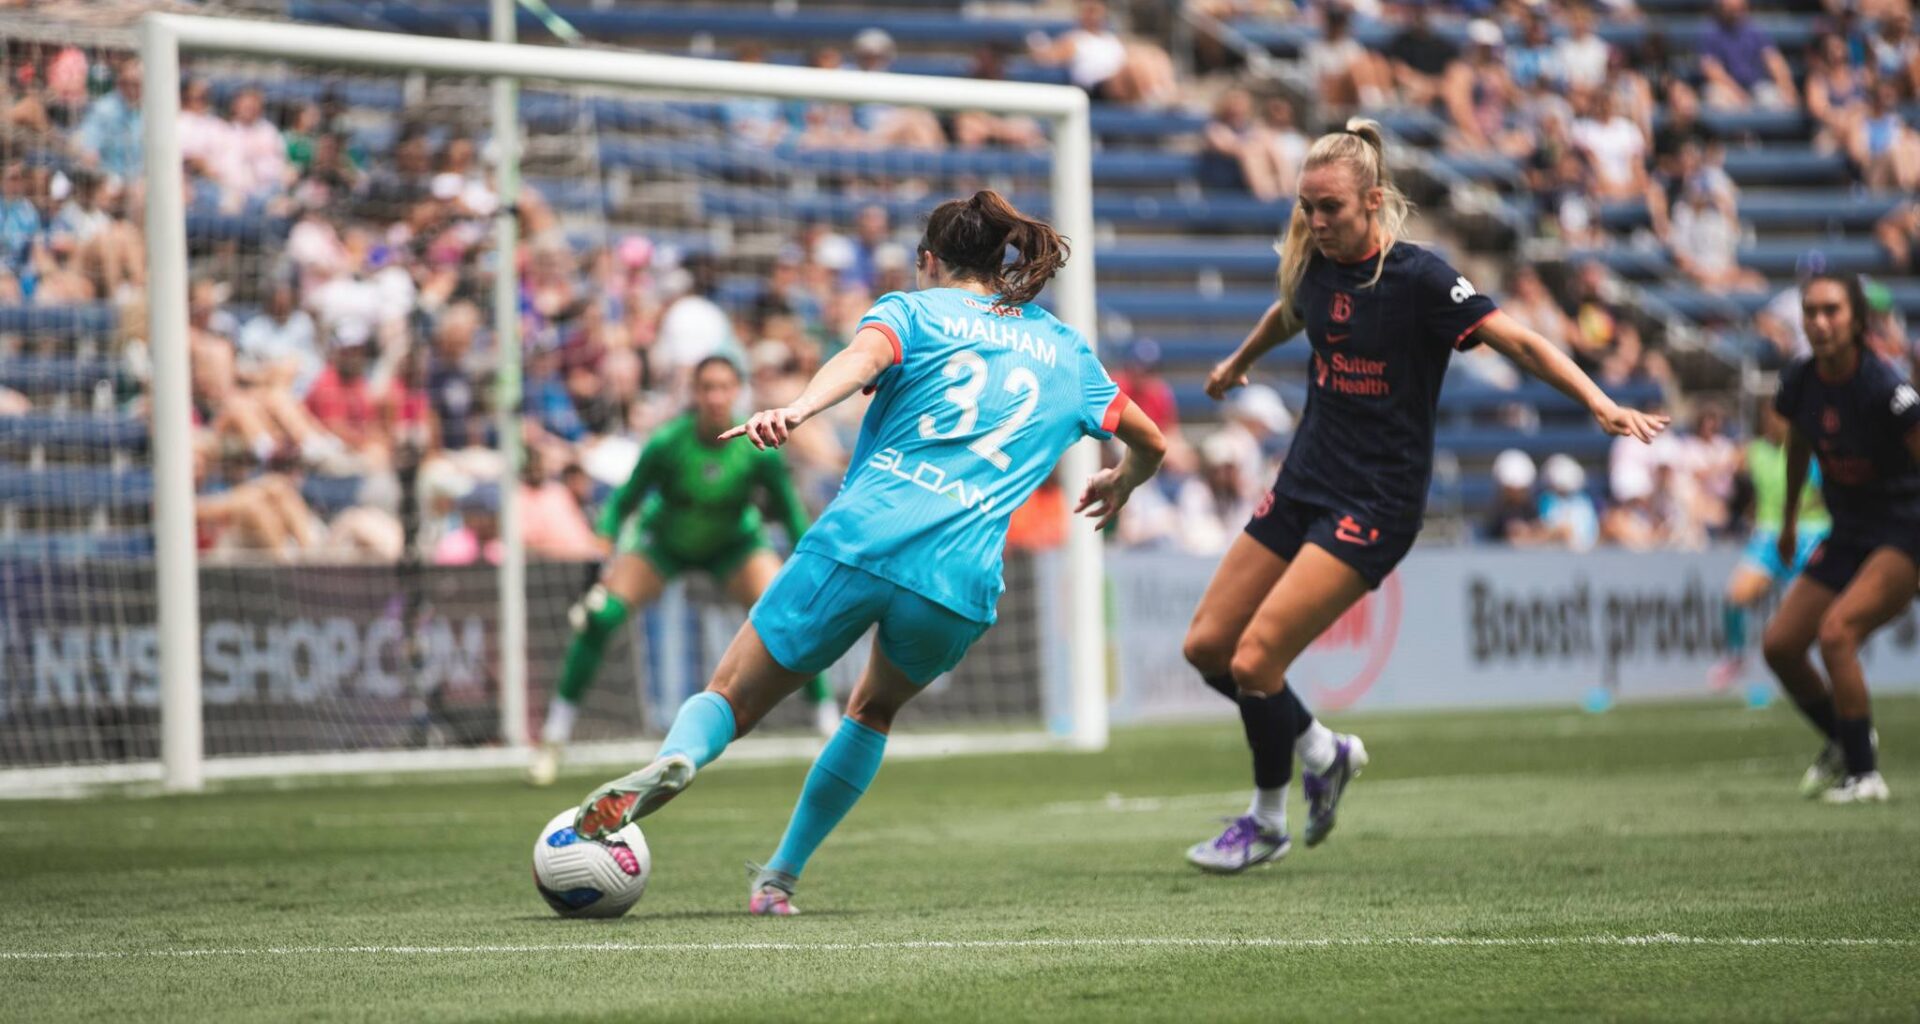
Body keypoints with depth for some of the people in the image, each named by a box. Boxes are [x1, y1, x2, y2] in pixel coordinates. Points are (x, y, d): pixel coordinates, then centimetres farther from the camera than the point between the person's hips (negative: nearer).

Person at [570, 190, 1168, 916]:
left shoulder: (914, 310, 14)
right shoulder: (1063, 349, 24)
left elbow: (865, 355, -10)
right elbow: (1148, 440, 34)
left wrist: (797, 410, -29)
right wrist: (1119, 485, 57)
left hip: (861, 537, -3)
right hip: (960, 578, 3)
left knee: (731, 699, 8)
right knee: (876, 709, 31)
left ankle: (675, 756, -28)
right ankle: (780, 877, 25)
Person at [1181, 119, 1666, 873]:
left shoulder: (1417, 278, -17)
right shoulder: (1316, 264, 3)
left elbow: (1518, 341, -21)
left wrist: (1599, 404, -34)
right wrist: (1236, 364, 46)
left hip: (1373, 504, -7)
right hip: (1305, 484, 7)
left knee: (1254, 661, -14)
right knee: (1206, 645, 5)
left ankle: (1267, 820, 9)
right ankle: (1322, 753, 27)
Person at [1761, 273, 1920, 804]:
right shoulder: (1800, 382, -4)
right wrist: (1789, 520, 27)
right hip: (1848, 535, 8)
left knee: (1836, 631, -26)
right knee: (1779, 644, 5)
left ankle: (1863, 774, -15)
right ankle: (1844, 741, 30)